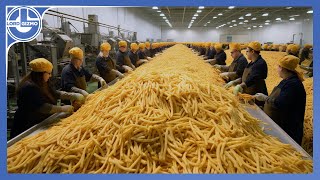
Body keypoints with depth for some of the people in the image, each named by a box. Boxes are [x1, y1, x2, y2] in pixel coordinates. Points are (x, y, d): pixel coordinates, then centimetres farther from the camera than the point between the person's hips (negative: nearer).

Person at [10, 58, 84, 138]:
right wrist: (62, 108, -29)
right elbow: (42, 107, -32)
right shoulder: (29, 87, -27)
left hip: (40, 123, 9)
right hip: (28, 127, -9)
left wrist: (74, 96, -6)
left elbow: (56, 93, 6)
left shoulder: (44, 83, 3)